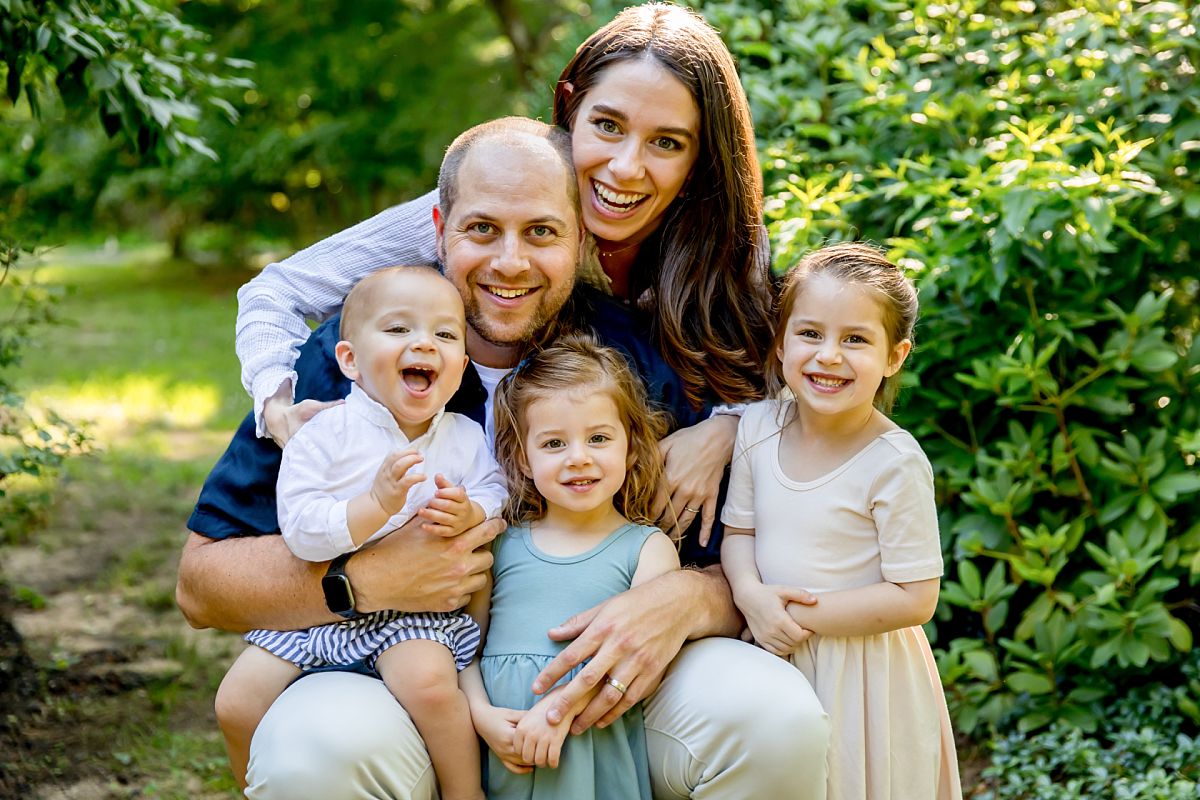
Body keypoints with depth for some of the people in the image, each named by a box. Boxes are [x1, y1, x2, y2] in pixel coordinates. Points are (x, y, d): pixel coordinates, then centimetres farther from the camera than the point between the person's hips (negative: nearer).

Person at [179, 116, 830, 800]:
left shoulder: (648, 359, -3)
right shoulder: (347, 358, -6)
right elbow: (203, 580, -7)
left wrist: (686, 599, -23)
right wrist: (364, 581, -22)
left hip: (605, 699, 1)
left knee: (778, 717, -25)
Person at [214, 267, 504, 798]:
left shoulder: (468, 440, 0)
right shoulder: (325, 435, -9)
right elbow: (301, 529, -18)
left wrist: (471, 513, -18)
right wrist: (378, 504, -32)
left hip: (416, 609, -1)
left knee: (428, 680, -32)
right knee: (237, 704, -3)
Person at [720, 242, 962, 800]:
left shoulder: (895, 463, -20)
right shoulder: (758, 427, -5)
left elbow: (914, 599, -20)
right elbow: (739, 530, 5)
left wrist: (804, 613, -21)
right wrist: (752, 596, -16)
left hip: (861, 674, -5)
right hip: (775, 658, 5)